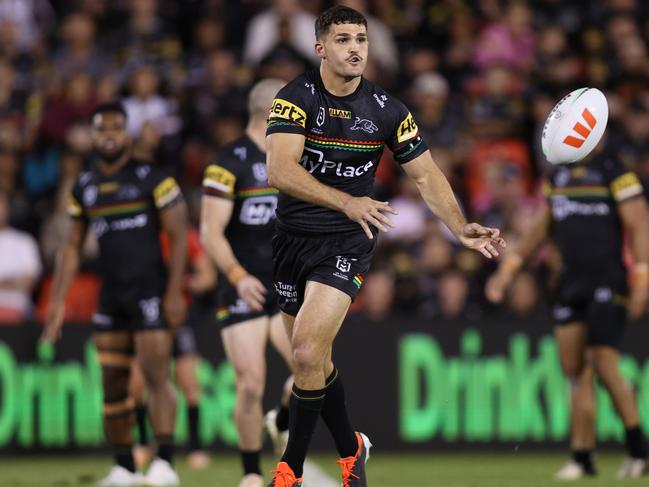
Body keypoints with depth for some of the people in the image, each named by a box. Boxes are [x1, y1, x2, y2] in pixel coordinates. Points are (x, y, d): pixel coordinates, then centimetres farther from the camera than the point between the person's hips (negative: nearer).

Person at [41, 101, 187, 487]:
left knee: (156, 374, -13)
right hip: (111, 294, 6)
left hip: (150, 291, -6)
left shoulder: (153, 180, -5)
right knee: (113, 383, 5)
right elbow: (73, 247, 16)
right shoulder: (84, 189, 11)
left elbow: (178, 237, -6)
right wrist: (58, 302, 11)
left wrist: (175, 292, -13)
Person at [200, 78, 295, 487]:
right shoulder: (230, 164, -11)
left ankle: (282, 424, 20)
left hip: (286, 288, 5)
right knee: (251, 384, -9)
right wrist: (239, 276, -28)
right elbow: (210, 232, -16)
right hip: (243, 293, -5)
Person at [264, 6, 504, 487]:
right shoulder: (296, 97, -11)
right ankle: (351, 448, 35)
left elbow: (427, 174, 4)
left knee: (308, 353, -19)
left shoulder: (386, 109, -3)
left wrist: (461, 227, -12)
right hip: (293, 235, 1)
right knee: (314, 361, 11)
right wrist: (347, 202, -36)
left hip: (347, 243, -1)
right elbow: (280, 170, -24)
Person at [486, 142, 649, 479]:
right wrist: (509, 267, 20)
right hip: (571, 284, 6)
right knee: (575, 371, 2)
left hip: (608, 284, -6)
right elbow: (543, 227, 25)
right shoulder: (558, 174, 15)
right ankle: (582, 458, 6)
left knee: (604, 366, -13)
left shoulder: (614, 171, -6)